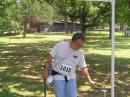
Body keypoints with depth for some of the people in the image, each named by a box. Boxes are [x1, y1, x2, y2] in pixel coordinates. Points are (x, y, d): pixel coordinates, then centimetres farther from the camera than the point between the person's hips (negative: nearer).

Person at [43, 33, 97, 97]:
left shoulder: (80, 54, -3)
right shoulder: (60, 46, -13)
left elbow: (83, 68, 5)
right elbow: (50, 57, -6)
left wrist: (90, 80, 5)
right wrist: (46, 70, -2)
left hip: (71, 78, 3)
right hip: (58, 77, -3)